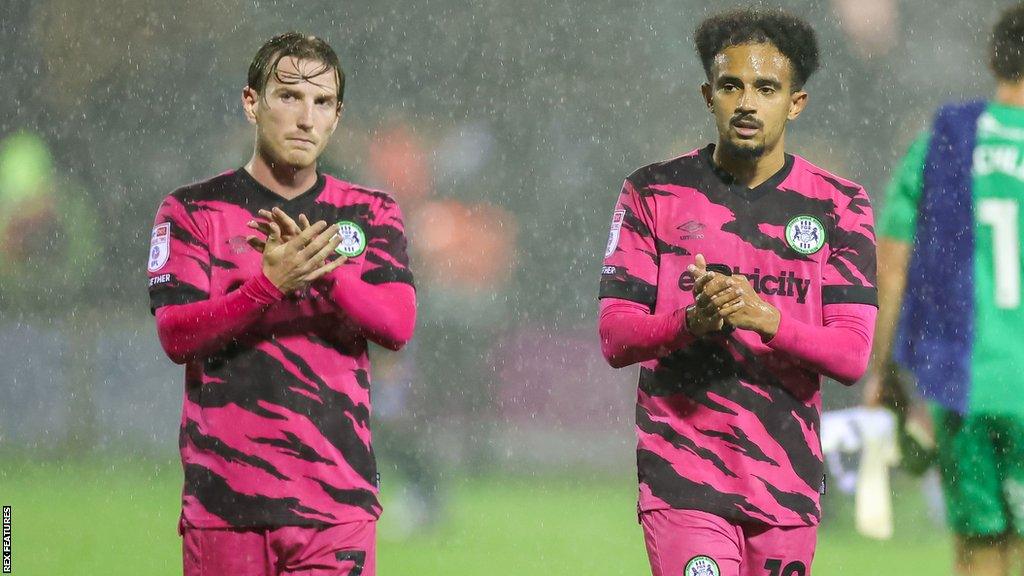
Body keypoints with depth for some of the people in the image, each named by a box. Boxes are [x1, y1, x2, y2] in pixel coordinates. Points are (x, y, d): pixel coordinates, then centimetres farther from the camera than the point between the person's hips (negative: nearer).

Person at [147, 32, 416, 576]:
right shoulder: (192, 210, 6)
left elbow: (397, 324, -3)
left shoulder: (370, 213, 12)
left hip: (338, 498, 1)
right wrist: (270, 283, -22)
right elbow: (175, 336, -7)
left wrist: (324, 271, -21)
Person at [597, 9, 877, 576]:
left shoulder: (839, 206, 5)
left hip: (788, 481, 2)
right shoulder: (654, 193, 4)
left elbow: (852, 355, -3)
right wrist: (692, 321, -21)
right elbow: (614, 338, -1)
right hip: (682, 479, -2)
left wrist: (765, 317, -21)